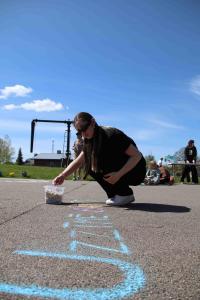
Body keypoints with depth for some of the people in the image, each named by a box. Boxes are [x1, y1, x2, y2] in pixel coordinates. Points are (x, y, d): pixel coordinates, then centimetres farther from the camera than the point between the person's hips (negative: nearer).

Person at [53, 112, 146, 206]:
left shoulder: (111, 134, -24)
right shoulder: (90, 142, 0)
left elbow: (137, 155, -25)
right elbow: (78, 161, 1)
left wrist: (118, 174, -33)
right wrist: (62, 175, -15)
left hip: (137, 172, -7)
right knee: (90, 165, -8)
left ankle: (126, 194, -11)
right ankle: (116, 195, 0)